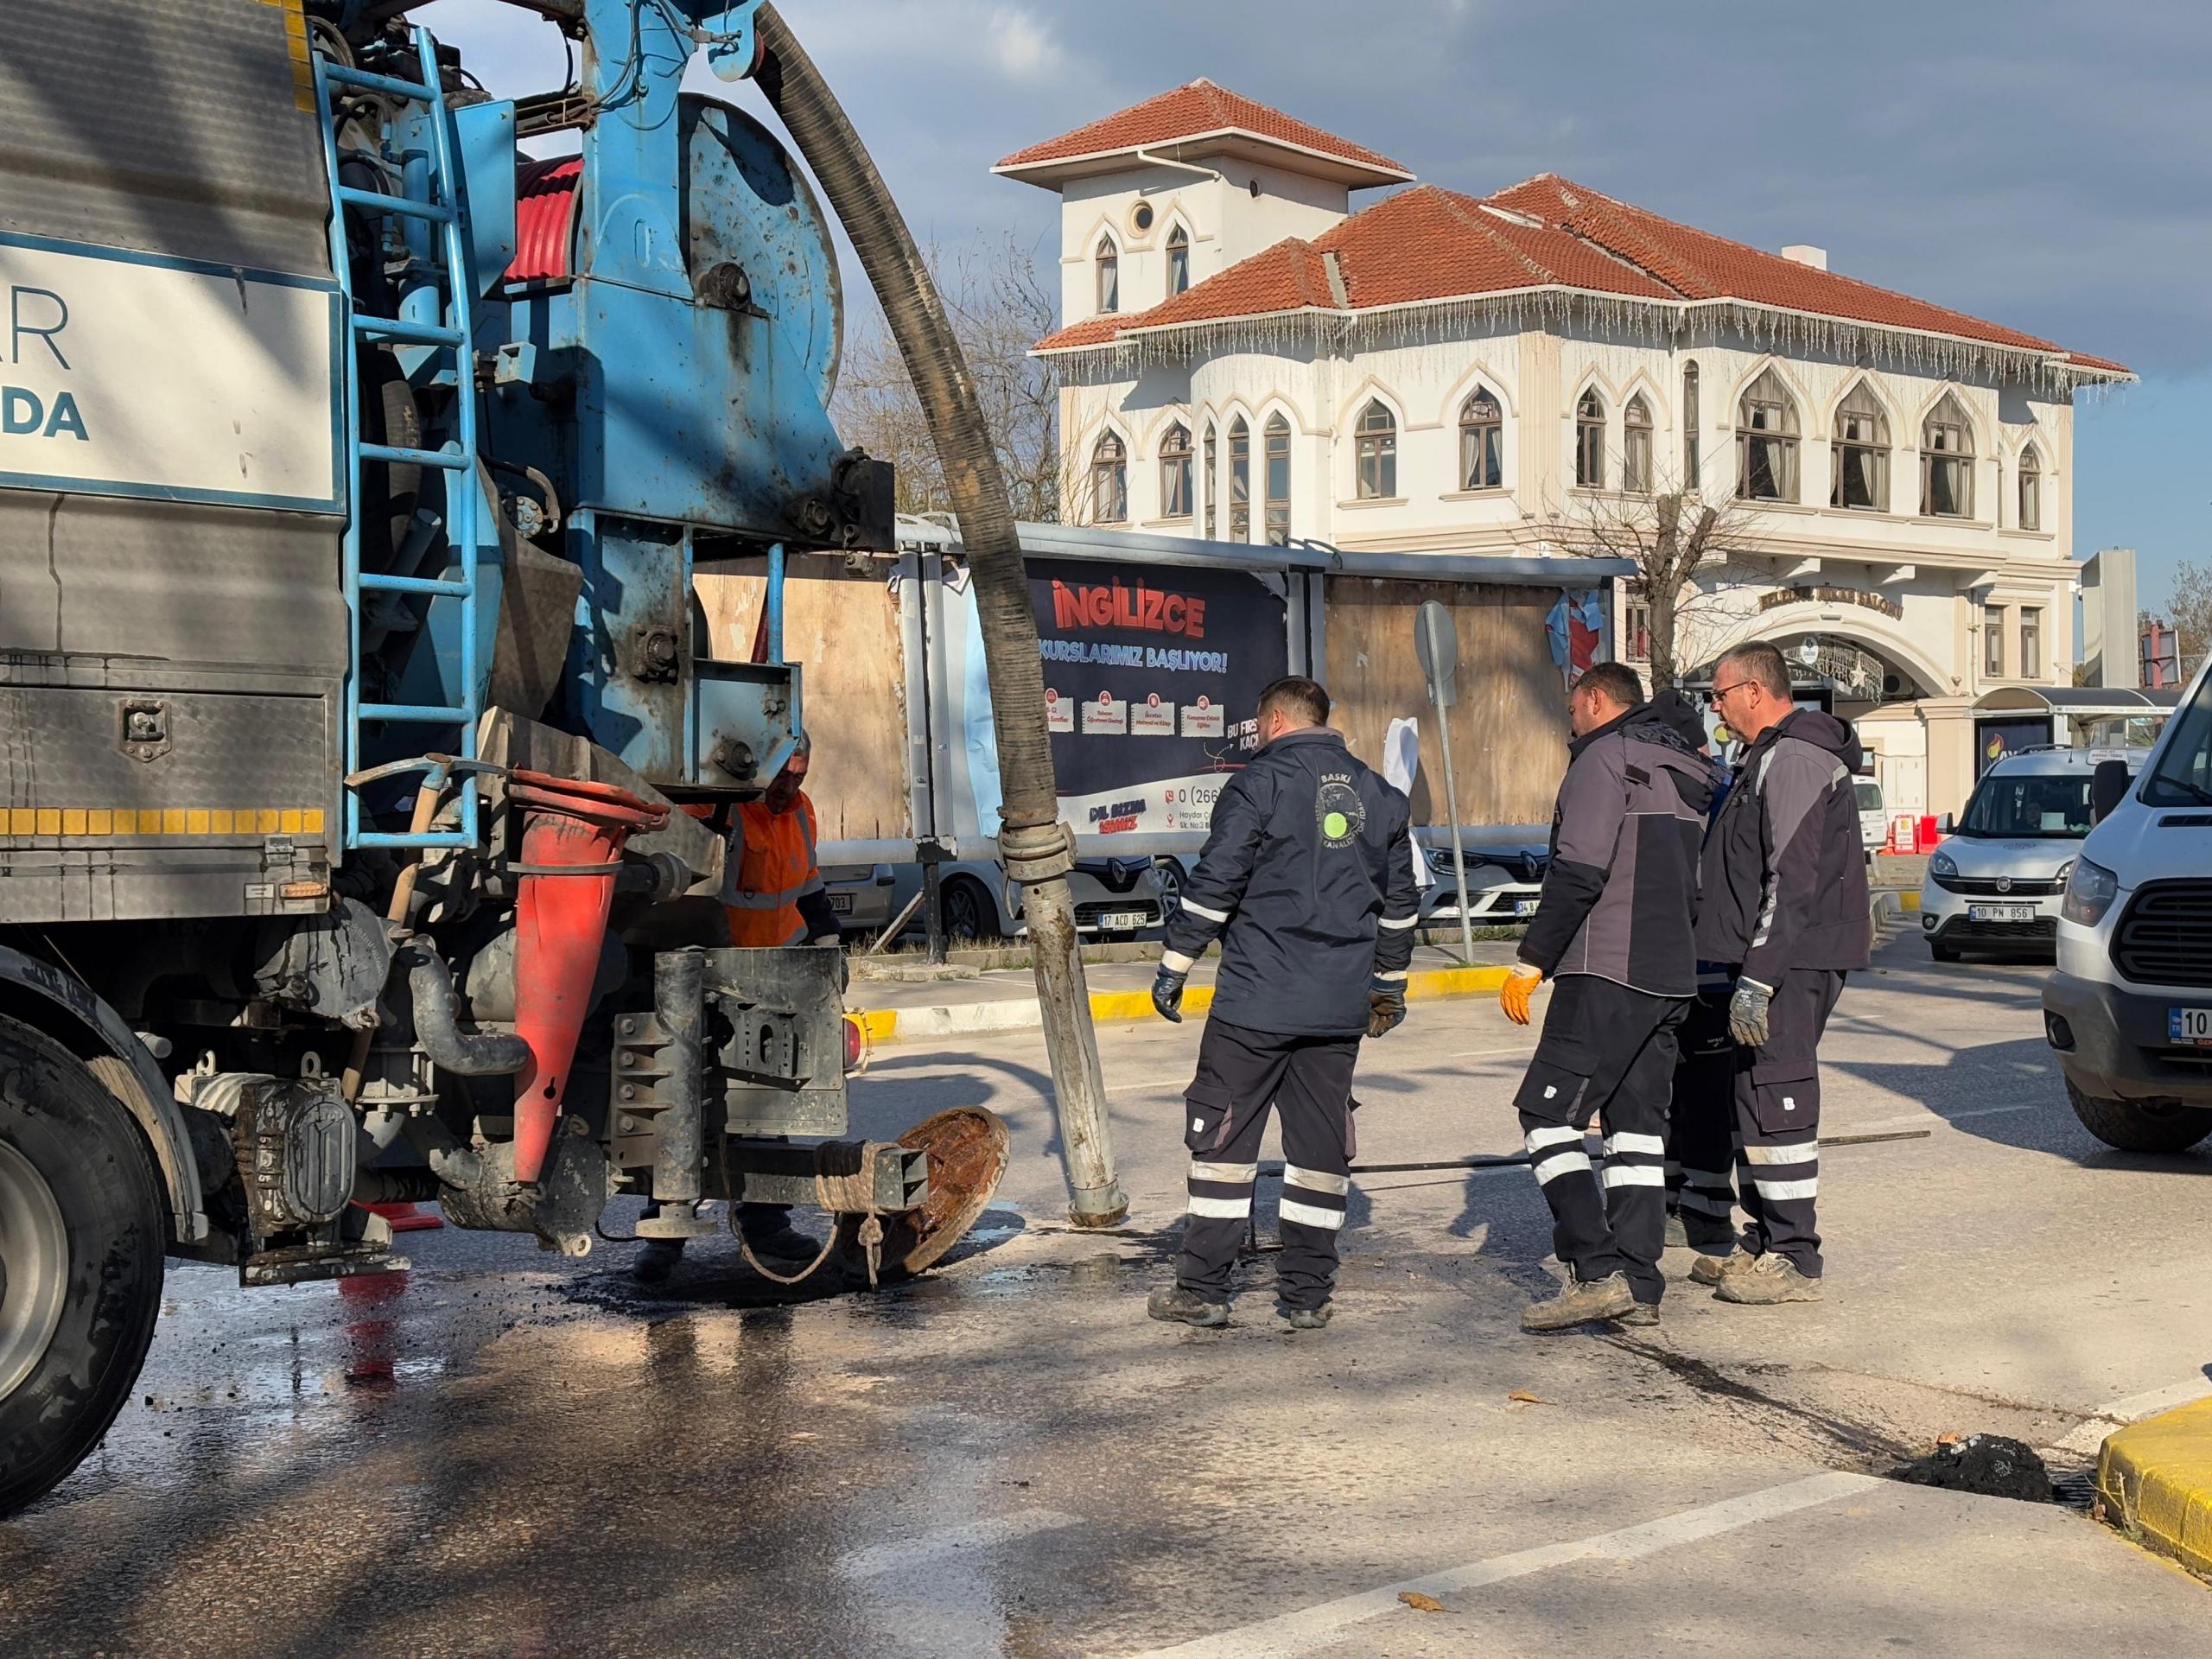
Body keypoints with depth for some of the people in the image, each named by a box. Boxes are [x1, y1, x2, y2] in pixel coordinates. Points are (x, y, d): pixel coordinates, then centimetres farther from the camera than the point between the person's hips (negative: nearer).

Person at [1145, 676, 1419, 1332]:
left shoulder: (1258, 785, -7)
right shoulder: (1379, 796, 11)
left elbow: (1213, 885, -10)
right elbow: (1400, 902, 18)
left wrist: (1174, 967, -2)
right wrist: (1389, 983, 28)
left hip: (1256, 1000, -5)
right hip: (1340, 1006, 5)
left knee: (1223, 1136, 2)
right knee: (1321, 1145, 9)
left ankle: (1201, 1290, 4)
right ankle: (1306, 1295, 12)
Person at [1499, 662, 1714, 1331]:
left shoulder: (1604, 758, -6)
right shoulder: (1685, 771, 21)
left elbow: (1578, 873, -16)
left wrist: (1531, 961, -13)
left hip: (1606, 971, -9)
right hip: (1672, 976, 9)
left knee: (1548, 1112, -6)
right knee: (1637, 1126, 10)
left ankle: (1598, 1272, -15)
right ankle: (1639, 1287, 8)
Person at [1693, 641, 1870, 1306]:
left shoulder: (1793, 760, -15)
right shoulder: (1770, 758, 20)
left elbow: (1793, 881, -22)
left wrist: (1757, 976, -25)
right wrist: (1750, 970, 23)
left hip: (1790, 961, -11)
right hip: (1775, 962, 11)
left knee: (1775, 1101, -9)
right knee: (1755, 1101, 15)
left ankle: (1795, 1260, -6)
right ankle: (1765, 1244, 23)